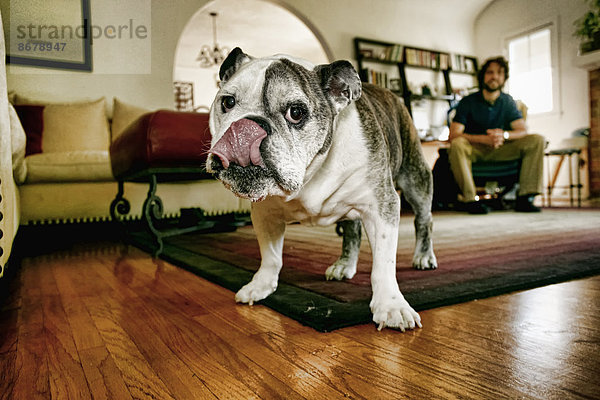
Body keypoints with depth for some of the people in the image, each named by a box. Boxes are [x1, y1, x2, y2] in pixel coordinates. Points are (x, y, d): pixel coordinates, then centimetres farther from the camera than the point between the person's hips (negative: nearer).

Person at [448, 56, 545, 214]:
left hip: (500, 149, 4)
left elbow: (523, 130, -2)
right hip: (474, 149, -3)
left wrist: (504, 135, -26)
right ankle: (470, 199, -33)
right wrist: (484, 138, -31)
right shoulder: (468, 102, -7)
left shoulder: (508, 101, 5)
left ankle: (524, 197, -18)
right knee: (457, 144, -37)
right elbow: (454, 135, -18)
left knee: (537, 140, -16)